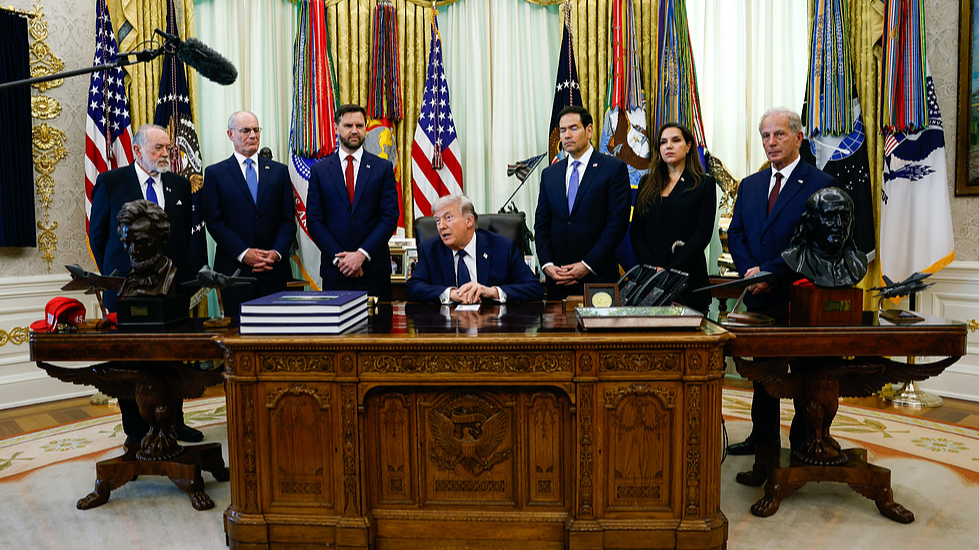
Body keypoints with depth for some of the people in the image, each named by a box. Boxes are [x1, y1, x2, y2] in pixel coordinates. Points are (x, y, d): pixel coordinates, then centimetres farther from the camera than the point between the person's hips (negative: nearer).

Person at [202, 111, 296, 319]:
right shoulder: (215, 173, 7)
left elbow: (288, 219, 7)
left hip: (274, 270, 2)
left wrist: (276, 252, -8)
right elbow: (215, 221, -1)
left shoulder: (279, 171, 12)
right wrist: (243, 253, -13)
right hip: (234, 269, -1)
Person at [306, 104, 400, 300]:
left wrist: (362, 254, -11)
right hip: (334, 270, 1)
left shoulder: (383, 168, 5)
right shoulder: (319, 170, 8)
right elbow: (314, 221, 3)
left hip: (374, 269, 0)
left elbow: (390, 217, -2)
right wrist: (339, 257, -9)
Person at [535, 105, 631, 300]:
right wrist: (547, 264, -4)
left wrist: (588, 265, -12)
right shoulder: (549, 174, 13)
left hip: (598, 276, -3)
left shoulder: (614, 168, 0)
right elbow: (541, 224, 11)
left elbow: (618, 222, -7)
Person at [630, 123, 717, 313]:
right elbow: (636, 231, 7)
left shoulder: (705, 184, 5)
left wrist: (669, 271, -14)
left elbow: (702, 235, -5)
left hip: (688, 278, -2)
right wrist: (652, 269, -8)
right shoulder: (647, 183, 14)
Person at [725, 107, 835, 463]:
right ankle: (763, 440, 31)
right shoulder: (750, 185, 13)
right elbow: (735, 234, 8)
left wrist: (769, 272, -20)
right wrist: (750, 271, -9)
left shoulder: (821, 185, -6)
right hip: (761, 298, 6)